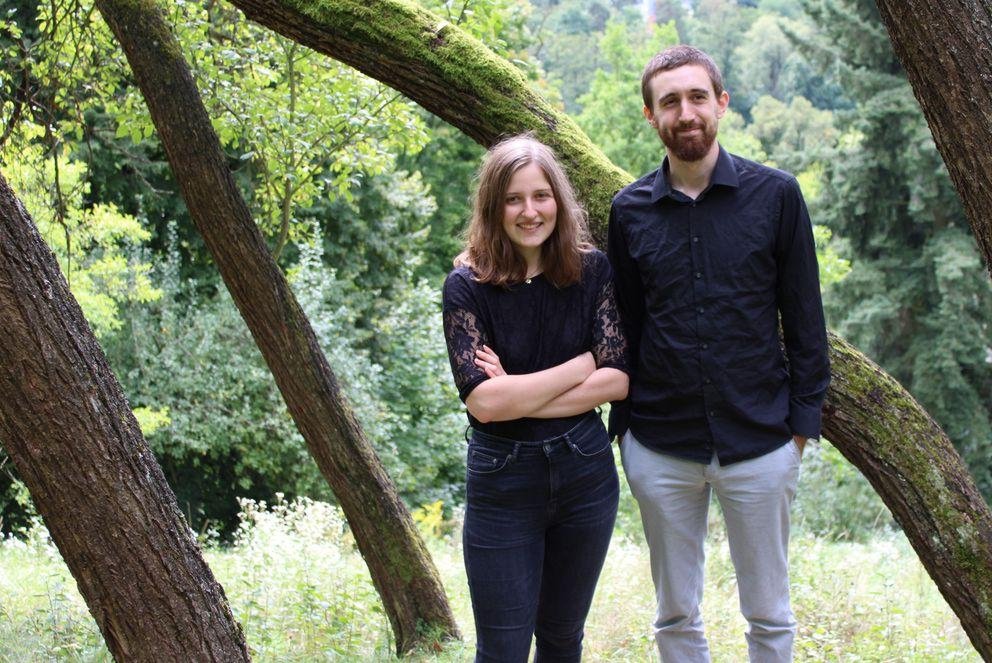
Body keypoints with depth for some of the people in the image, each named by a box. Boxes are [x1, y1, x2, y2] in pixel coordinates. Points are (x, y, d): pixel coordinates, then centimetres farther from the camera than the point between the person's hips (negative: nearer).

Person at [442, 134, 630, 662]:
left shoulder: (591, 270, -3)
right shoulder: (468, 285, -11)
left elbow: (618, 380, -10)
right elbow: (483, 401, -20)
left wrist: (519, 396, -17)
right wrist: (583, 365, -14)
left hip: (585, 473, 3)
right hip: (503, 482, -2)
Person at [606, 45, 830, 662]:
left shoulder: (776, 194, -3)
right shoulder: (629, 211, 2)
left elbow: (804, 317, 0)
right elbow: (623, 326, 9)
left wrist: (803, 420, -4)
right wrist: (623, 422, 5)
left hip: (760, 443, -1)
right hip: (659, 448, 2)